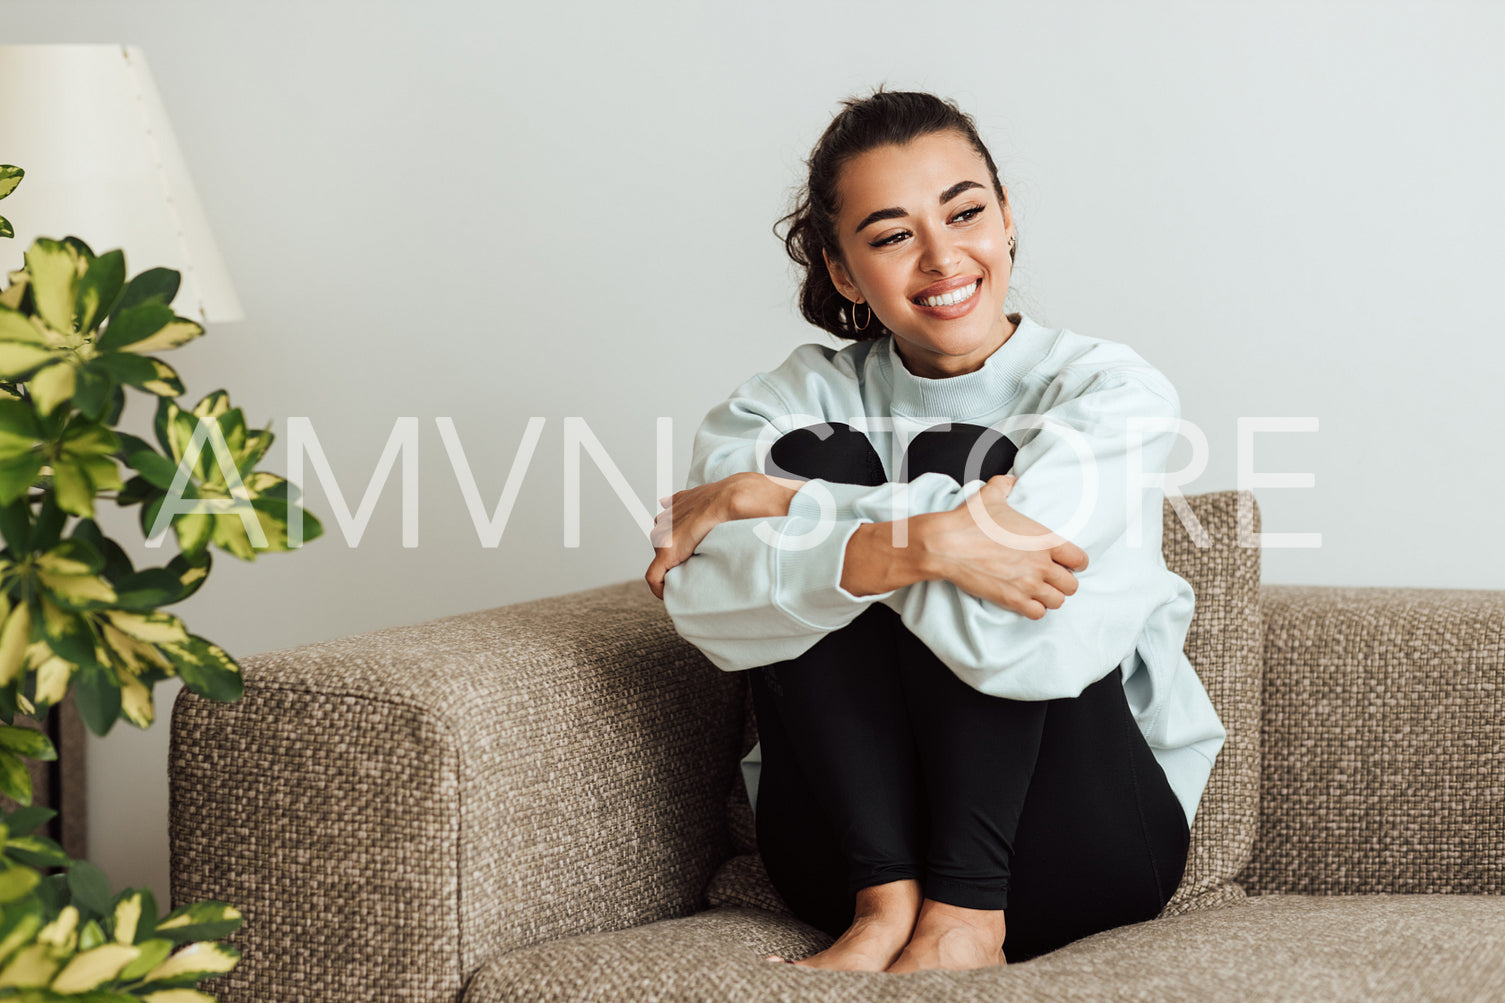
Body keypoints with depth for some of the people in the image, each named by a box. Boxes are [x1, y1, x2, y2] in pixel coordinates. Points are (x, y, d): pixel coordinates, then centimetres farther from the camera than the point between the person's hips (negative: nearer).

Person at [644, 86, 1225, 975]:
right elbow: (703, 598, -17)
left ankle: (966, 918, -24)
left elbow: (1005, 630, -25)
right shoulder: (803, 396, 4)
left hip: (1086, 843, -2)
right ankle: (886, 900, -22)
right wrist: (923, 545, -32)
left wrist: (764, 502, -17)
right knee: (821, 455, -15)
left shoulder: (1115, 392, -5)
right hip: (847, 841, 2)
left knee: (960, 459, -18)